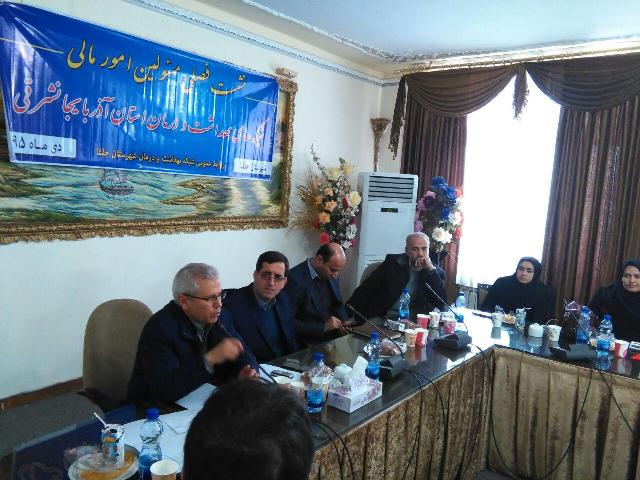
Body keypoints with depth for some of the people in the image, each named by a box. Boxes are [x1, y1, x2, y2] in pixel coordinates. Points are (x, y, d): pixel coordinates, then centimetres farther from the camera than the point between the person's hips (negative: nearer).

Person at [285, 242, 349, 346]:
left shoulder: (332, 276, 5)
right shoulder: (295, 279, -18)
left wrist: (343, 324, -1)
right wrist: (323, 327, -21)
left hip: (335, 336, 7)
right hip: (309, 343, -7)